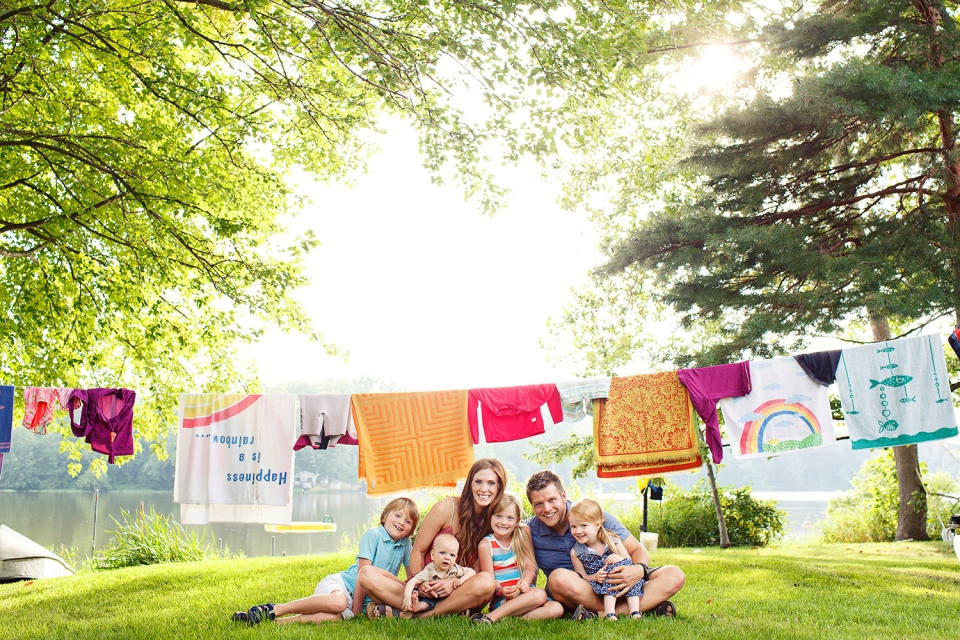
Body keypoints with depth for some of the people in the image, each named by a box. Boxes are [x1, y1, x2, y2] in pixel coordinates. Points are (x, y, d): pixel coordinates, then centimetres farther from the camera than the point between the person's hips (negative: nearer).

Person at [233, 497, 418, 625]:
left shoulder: (405, 545, 8)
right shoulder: (372, 535, -7)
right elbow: (363, 573, -12)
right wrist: (355, 610, -15)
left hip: (359, 597, 3)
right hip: (339, 583, -3)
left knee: (333, 617, -33)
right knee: (338, 602, -41)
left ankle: (279, 621, -29)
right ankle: (273, 610, -25)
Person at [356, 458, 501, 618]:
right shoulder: (446, 509, -6)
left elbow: (478, 569, -2)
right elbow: (417, 552, -3)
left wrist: (454, 582, -22)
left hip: (457, 594, 1)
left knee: (486, 582, -34)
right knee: (367, 574, -22)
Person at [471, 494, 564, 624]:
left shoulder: (522, 538, 8)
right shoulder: (486, 544, -3)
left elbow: (530, 566, 1)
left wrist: (526, 581, -21)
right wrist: (501, 590, -28)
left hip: (523, 594, 5)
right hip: (500, 599, -5)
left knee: (557, 609, -21)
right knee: (539, 594, -29)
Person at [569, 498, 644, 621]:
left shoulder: (612, 540, -2)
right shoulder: (575, 552, -3)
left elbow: (630, 561, -2)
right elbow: (582, 577, -2)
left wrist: (620, 559, -24)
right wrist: (594, 577, -22)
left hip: (623, 588, 2)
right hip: (600, 589, -2)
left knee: (626, 564, -24)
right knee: (614, 567, -26)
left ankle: (635, 611, -29)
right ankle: (610, 612, -37)